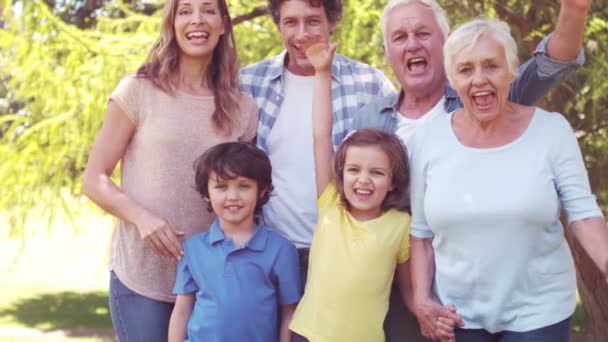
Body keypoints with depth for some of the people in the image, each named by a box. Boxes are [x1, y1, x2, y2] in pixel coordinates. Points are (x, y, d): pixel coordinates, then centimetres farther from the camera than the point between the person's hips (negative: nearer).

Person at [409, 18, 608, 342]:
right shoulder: (430, 137, -4)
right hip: (458, 313, 1)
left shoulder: (551, 129, -7)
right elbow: (421, 230, 3)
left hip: (538, 311, -1)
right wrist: (421, 298, -4)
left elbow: (582, 211, -8)